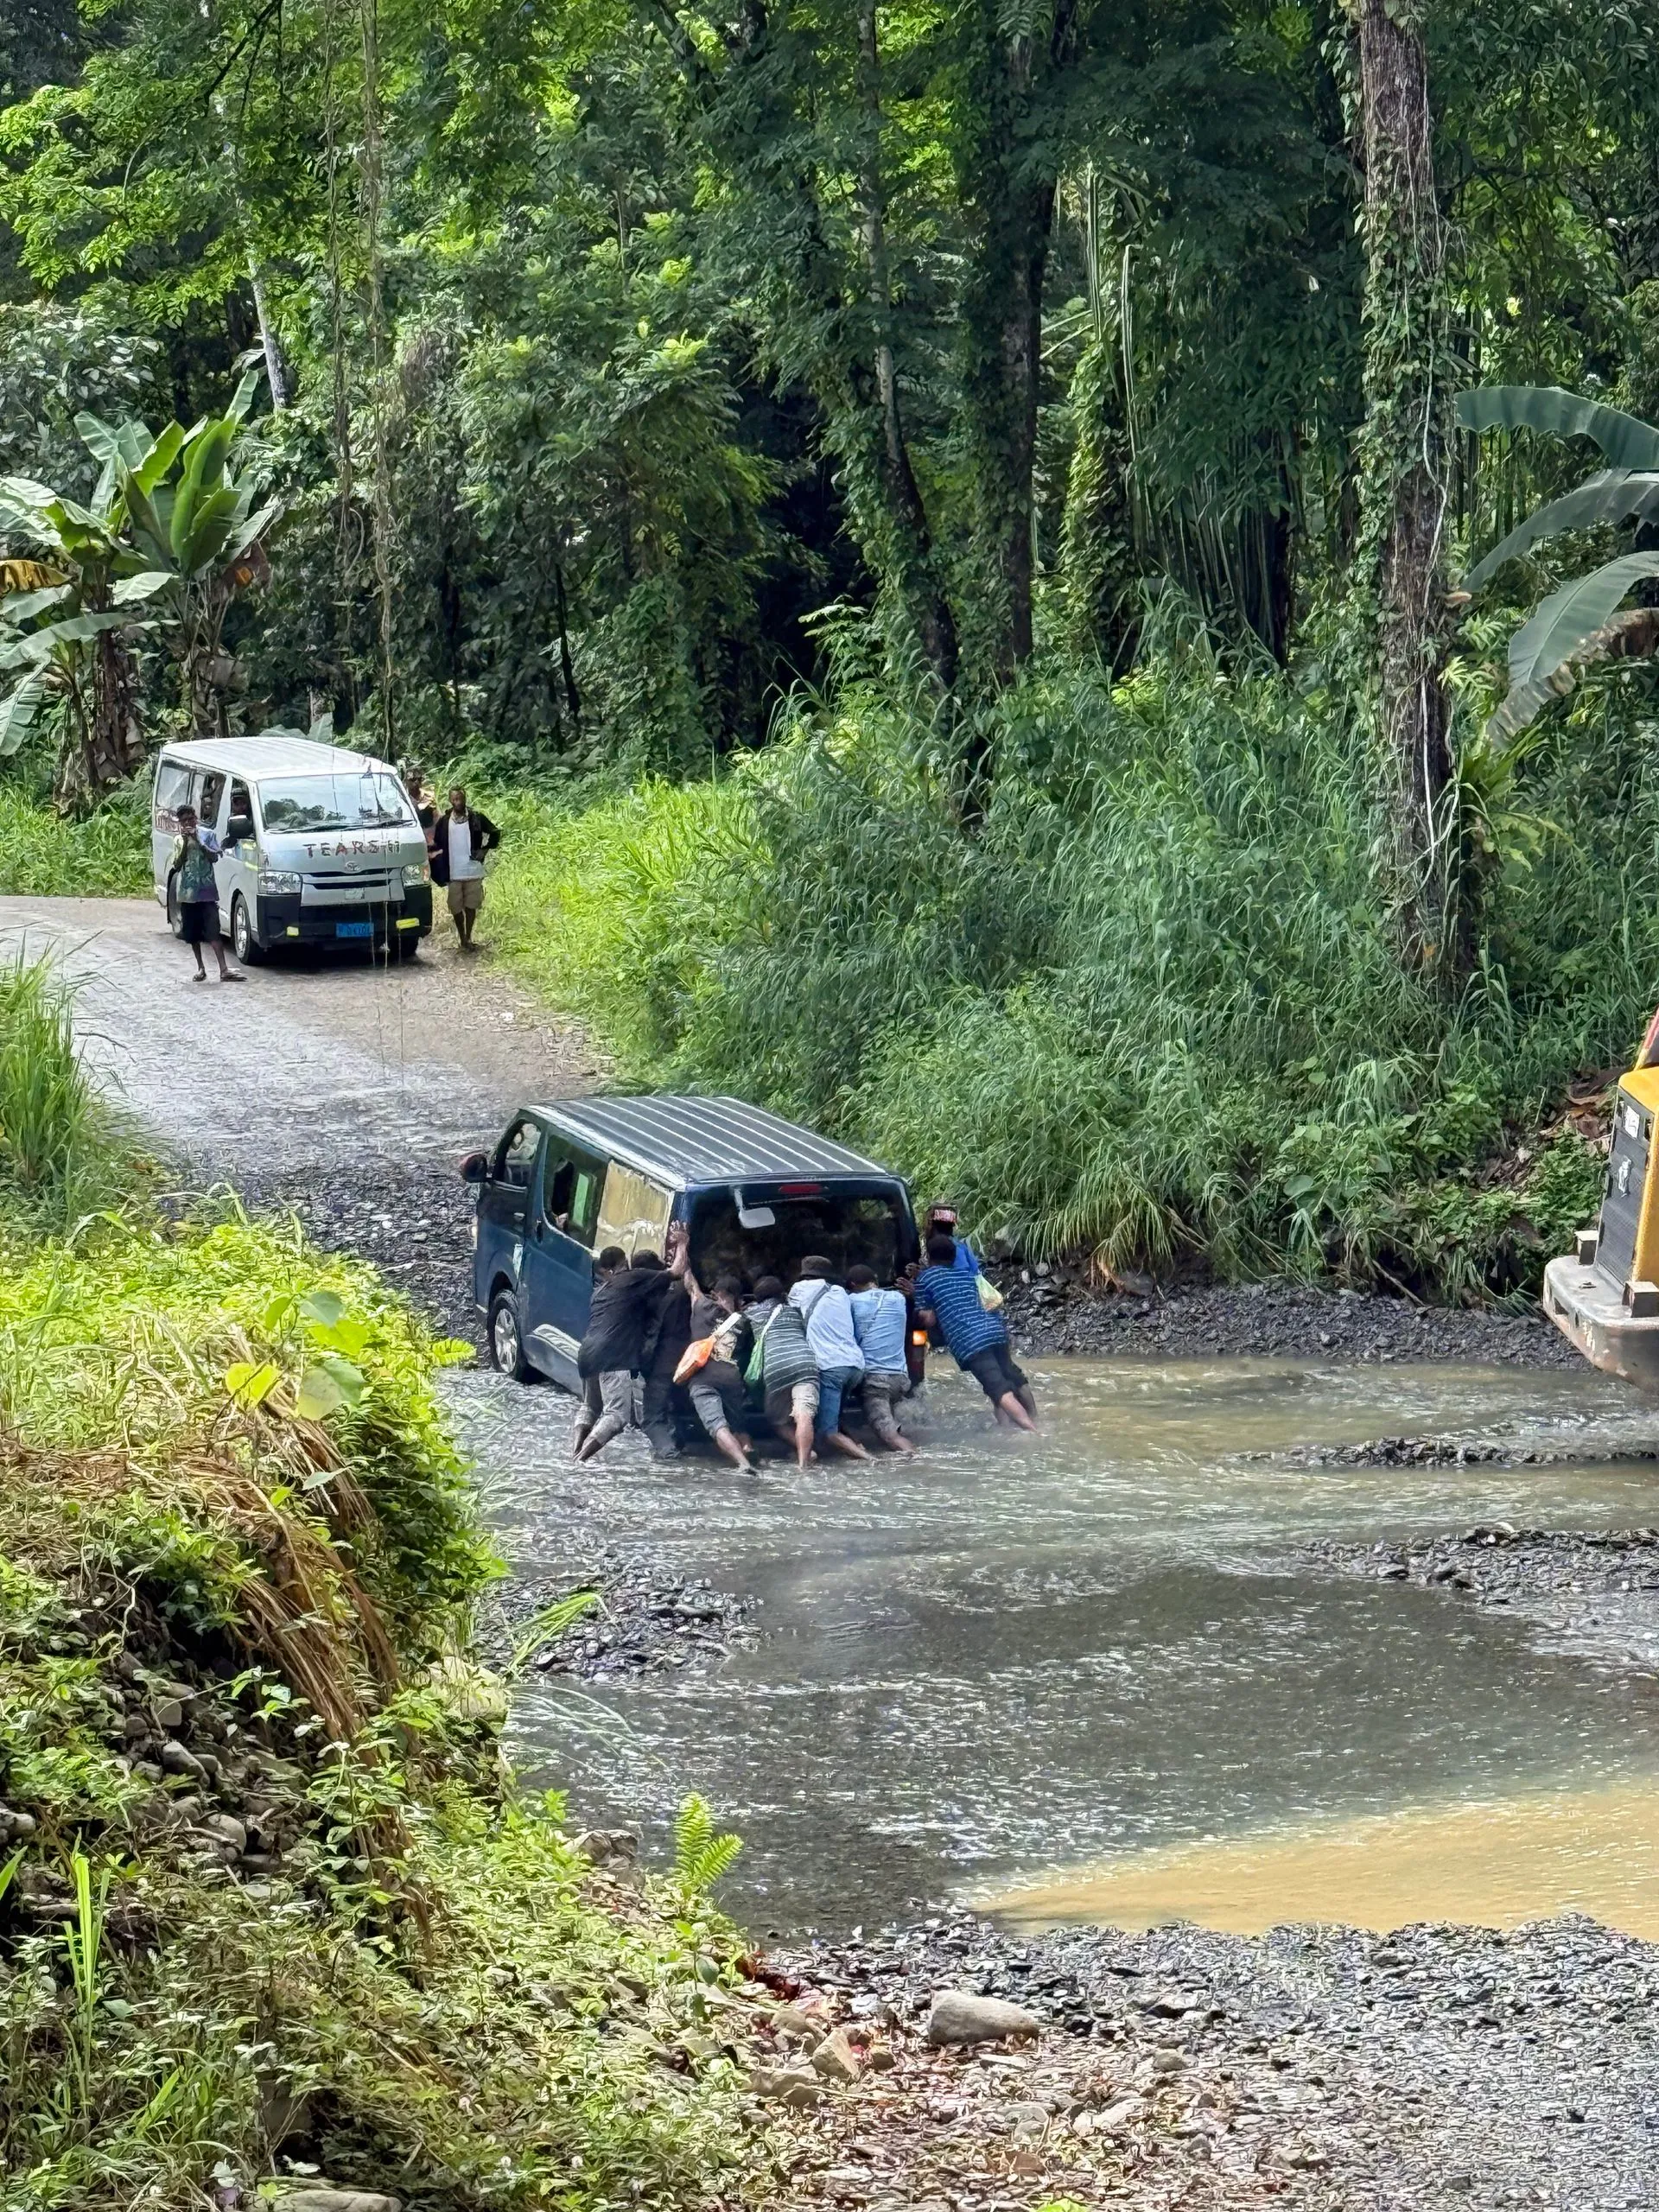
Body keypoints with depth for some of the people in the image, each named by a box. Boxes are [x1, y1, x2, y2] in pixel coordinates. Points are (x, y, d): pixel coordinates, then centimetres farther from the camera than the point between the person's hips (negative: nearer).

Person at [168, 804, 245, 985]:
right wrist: (185, 843, -9)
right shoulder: (178, 840, 9)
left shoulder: (207, 835, 3)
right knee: (192, 934, 7)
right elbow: (177, 865, 0)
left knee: (213, 932, -12)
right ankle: (201, 967, 18)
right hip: (187, 893, 3)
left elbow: (214, 857, -8)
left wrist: (197, 840, -15)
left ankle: (224, 970, -19)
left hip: (207, 890, -3)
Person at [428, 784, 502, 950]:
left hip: (473, 872, -1)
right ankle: (462, 939, 16)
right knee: (456, 908, 4)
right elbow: (437, 844, 12)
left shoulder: (477, 818, -2)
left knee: (471, 906, 7)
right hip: (453, 873, 1)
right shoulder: (444, 821, 2)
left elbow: (495, 833, 9)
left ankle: (469, 938, 21)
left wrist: (485, 850, 1)